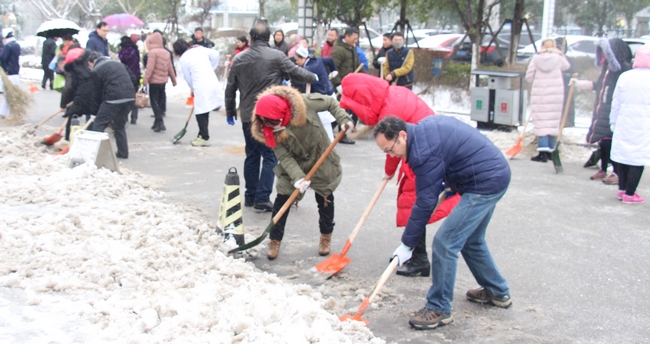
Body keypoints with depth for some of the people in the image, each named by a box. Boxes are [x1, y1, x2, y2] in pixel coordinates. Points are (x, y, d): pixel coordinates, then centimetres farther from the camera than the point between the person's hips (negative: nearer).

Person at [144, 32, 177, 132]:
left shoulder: (153, 52, -13)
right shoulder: (166, 52, 8)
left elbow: (150, 67, -20)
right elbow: (170, 68, 12)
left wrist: (145, 79, -20)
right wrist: (173, 79, 21)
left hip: (154, 81, -7)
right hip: (163, 81, 7)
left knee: (154, 102, -1)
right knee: (160, 101, 15)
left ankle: (160, 122, -11)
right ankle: (157, 122, 22)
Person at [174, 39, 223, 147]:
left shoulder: (183, 59, -2)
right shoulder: (200, 49, 11)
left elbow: (187, 78, 4)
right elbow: (215, 54, 11)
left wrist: (193, 89, 19)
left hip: (201, 87, -6)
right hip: (213, 83, 6)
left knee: (201, 113, 4)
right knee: (204, 112, 16)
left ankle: (205, 138, 7)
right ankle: (202, 135, 24)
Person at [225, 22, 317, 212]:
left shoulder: (238, 59, 5)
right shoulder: (276, 56, -8)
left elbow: (230, 89, 11)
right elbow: (297, 73, -2)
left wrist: (230, 112, 23)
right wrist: (313, 78, 19)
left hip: (247, 116, 5)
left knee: (252, 155, 15)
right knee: (270, 156, 0)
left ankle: (250, 196, 21)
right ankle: (262, 198, -6)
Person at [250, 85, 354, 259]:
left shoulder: (304, 103, -30)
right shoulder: (268, 129, -22)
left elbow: (331, 103, -13)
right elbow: (284, 157, -21)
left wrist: (343, 119, -25)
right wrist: (298, 177, -32)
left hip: (321, 159, -1)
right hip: (293, 165, 1)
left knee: (325, 198, 10)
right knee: (282, 198, -4)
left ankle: (326, 236, 31)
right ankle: (275, 240, 11)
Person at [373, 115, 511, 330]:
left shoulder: (423, 151, -22)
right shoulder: (426, 125, 7)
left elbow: (425, 202, -18)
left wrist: (407, 244, -11)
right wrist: (450, 185, 14)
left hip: (484, 184, -11)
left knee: (445, 243, -10)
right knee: (471, 241, 24)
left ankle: (439, 310, 0)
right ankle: (497, 292, 39)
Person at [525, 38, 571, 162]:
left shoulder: (536, 58, -2)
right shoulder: (558, 57, -1)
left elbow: (529, 77, 0)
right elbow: (566, 65, 21)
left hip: (539, 93, -1)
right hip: (556, 93, 1)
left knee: (541, 122, -3)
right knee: (553, 121, 10)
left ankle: (543, 152, -14)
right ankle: (550, 151, 15)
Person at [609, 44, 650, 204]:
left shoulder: (624, 77, 1)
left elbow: (616, 103, 6)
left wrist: (613, 122, 16)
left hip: (624, 124, 4)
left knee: (623, 156, 14)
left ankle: (622, 189, 23)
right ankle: (629, 194, 2)